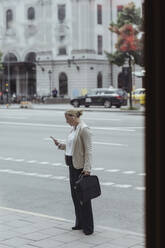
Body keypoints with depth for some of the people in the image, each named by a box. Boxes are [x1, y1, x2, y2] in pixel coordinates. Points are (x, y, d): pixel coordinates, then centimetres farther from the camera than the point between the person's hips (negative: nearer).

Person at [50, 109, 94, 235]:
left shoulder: (84, 129, -15)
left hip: (81, 166, -9)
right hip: (72, 164, 9)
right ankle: (80, 223, 24)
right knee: (75, 195, 13)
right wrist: (59, 144, 18)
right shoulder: (73, 129, 12)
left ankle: (88, 227, 5)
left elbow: (88, 150, -19)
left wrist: (87, 168, -24)